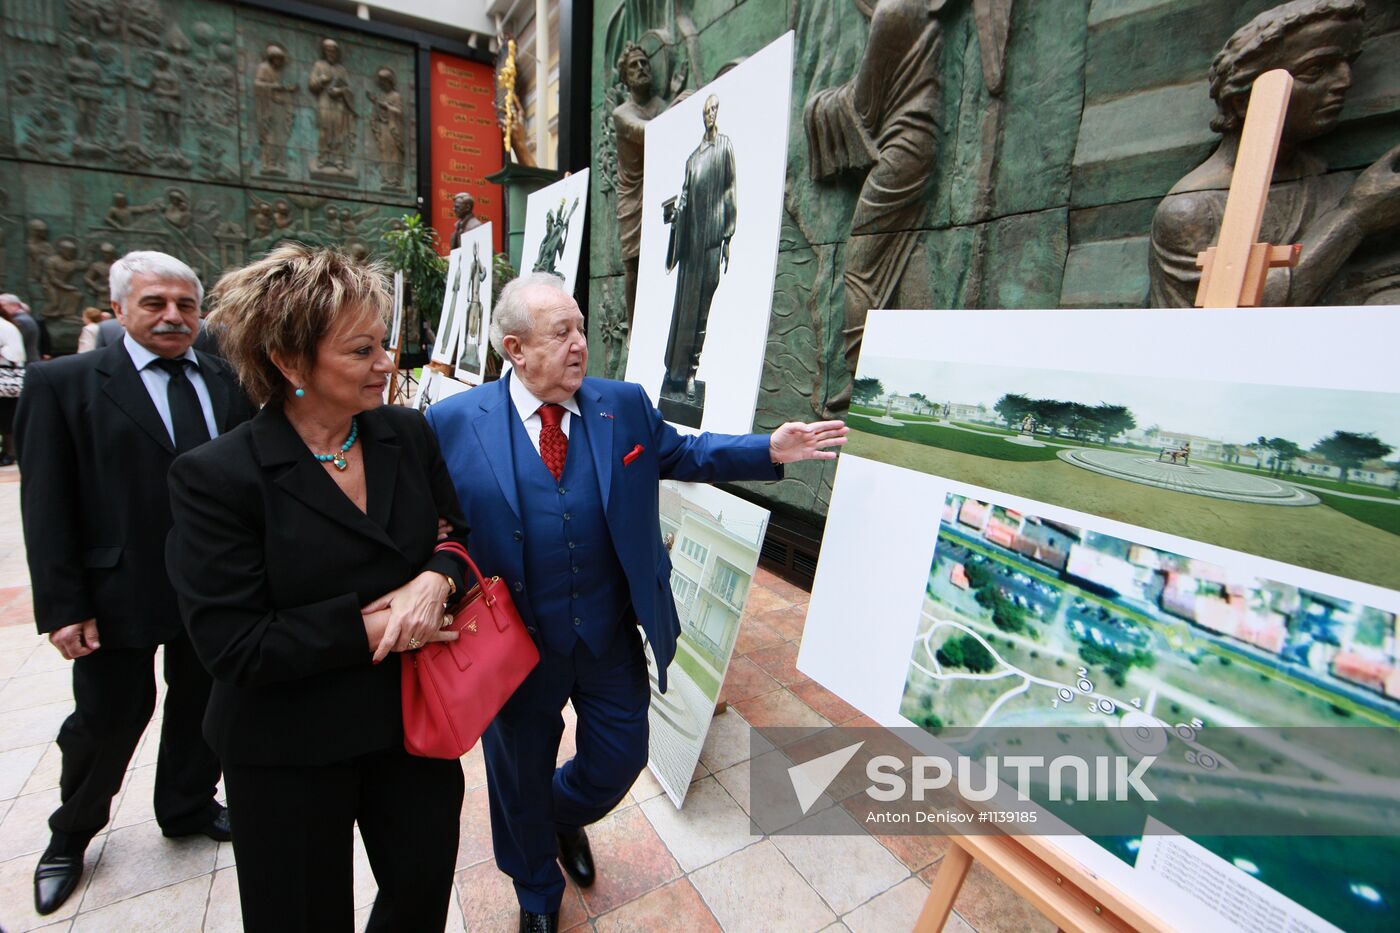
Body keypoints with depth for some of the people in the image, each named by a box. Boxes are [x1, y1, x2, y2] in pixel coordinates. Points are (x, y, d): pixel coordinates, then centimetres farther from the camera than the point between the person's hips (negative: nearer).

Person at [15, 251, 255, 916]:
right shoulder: (63, 383, -6)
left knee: (199, 706, 19)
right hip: (118, 596, -2)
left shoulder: (228, 384, 1)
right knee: (107, 719, 15)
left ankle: (187, 808, 44)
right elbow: (46, 507, -7)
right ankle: (71, 834, 44)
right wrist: (62, 607, -10)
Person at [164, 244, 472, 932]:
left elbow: (460, 533, 2)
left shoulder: (407, 434, -5)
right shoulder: (216, 477, -17)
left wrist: (436, 579, -19)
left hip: (412, 720, 4)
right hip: (290, 753, -3)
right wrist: (366, 626, -21)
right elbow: (230, 644, -18)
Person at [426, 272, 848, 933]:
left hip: (613, 637, 2)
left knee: (621, 761, 19)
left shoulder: (624, 405, -4)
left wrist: (769, 452, -1)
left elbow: (684, 453, 7)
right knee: (521, 784, 22)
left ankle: (563, 815, 59)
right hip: (516, 646, -1)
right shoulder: (453, 423, -12)